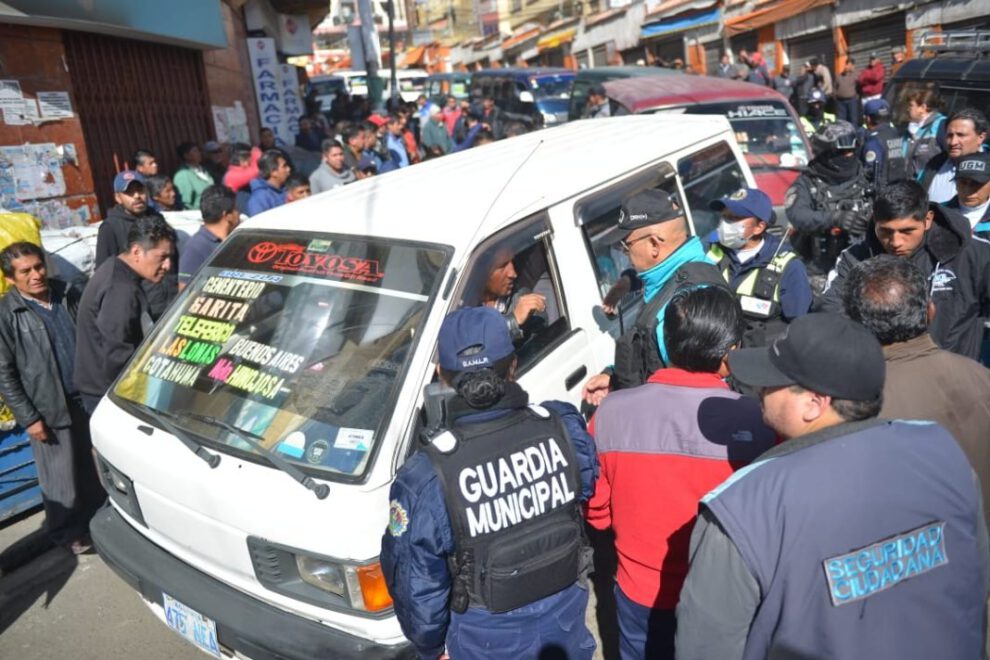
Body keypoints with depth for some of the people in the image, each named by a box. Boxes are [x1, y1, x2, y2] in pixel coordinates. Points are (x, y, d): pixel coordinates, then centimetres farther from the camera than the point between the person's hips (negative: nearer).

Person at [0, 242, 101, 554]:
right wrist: (28, 417, -11)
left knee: (94, 467, 18)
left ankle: (95, 516, 40)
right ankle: (66, 531, 31)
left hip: (88, 396, 4)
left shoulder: (69, 295, -1)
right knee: (61, 477, 10)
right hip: (50, 408, -4)